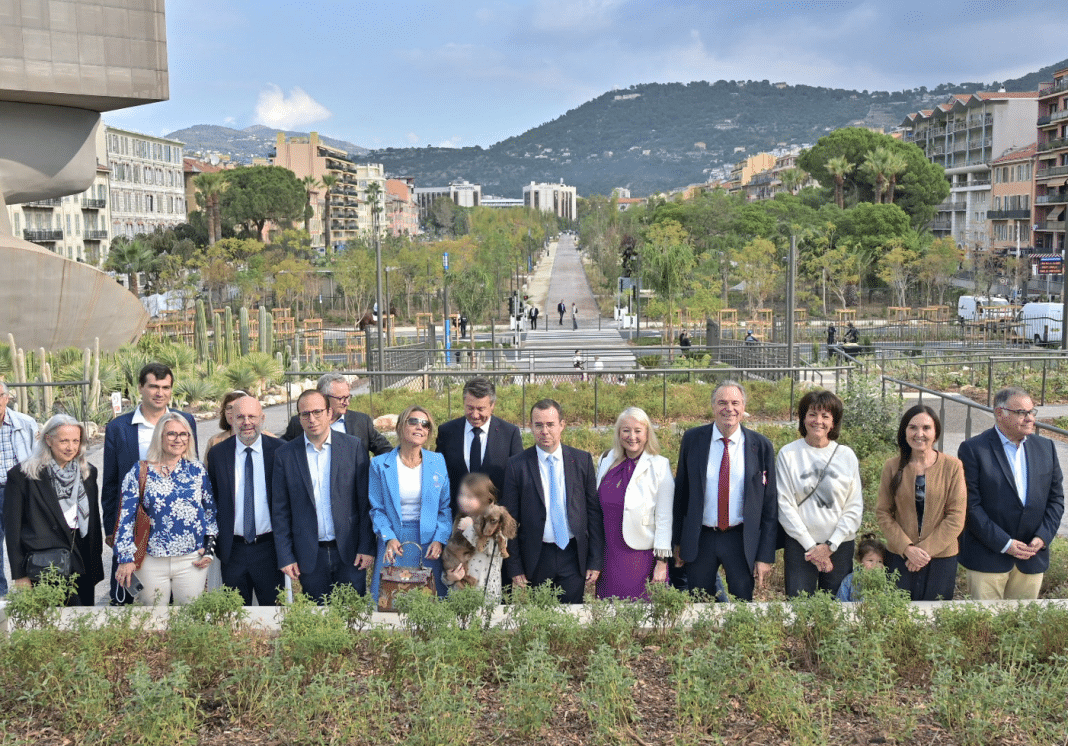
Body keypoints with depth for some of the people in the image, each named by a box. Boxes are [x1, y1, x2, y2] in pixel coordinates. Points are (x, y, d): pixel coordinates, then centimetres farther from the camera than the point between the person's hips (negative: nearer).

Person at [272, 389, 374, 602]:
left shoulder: (354, 446, 0)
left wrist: (367, 547, -5)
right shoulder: (285, 455, 2)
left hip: (349, 552, 0)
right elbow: (280, 510, 4)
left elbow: (366, 502, 0)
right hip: (309, 556, 1)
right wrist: (285, 557, 0)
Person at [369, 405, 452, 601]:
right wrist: (388, 538, -12)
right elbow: (377, 509, 3)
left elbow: (447, 507, 4)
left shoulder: (438, 462, 4)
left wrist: (439, 540, -9)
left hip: (429, 547, 1)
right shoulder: (380, 464, 1)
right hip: (394, 544, -1)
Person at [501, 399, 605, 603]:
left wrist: (596, 561, 1)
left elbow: (594, 512, 4)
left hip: (574, 557, 1)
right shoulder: (517, 465, -3)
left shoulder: (582, 460, 2)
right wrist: (514, 569, -3)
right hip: (535, 558, -1)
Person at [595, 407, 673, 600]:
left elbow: (664, 518, -8)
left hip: (641, 557, -4)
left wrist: (662, 562, -11)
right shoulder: (606, 461, 7)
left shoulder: (659, 466, -6)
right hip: (609, 556, 4)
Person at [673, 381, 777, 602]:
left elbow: (770, 505, -1)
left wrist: (765, 556, -4)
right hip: (699, 540, 1)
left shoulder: (761, 446, -3)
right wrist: (677, 542, 6)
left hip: (742, 541, -1)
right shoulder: (692, 440, 0)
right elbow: (680, 492, 6)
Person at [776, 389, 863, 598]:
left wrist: (831, 545, -6)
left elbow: (855, 507, 3)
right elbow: (785, 506, -4)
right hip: (799, 545, -1)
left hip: (840, 546, 2)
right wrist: (810, 545, -8)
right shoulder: (788, 454, -1)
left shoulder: (847, 455, 4)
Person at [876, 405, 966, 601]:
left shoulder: (952, 466, -4)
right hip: (900, 556, 1)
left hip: (941, 557, -1)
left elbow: (956, 518, -6)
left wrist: (926, 549, -13)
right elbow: (883, 513, 0)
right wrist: (907, 548, -12)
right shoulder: (892, 467, -1)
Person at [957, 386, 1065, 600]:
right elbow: (970, 504, -12)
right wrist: (1004, 544, -15)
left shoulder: (1045, 447, 8)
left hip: (1033, 556, 4)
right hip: (988, 557, -4)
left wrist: (1043, 536, -4)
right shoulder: (973, 449, -9)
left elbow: (1056, 497, 11)